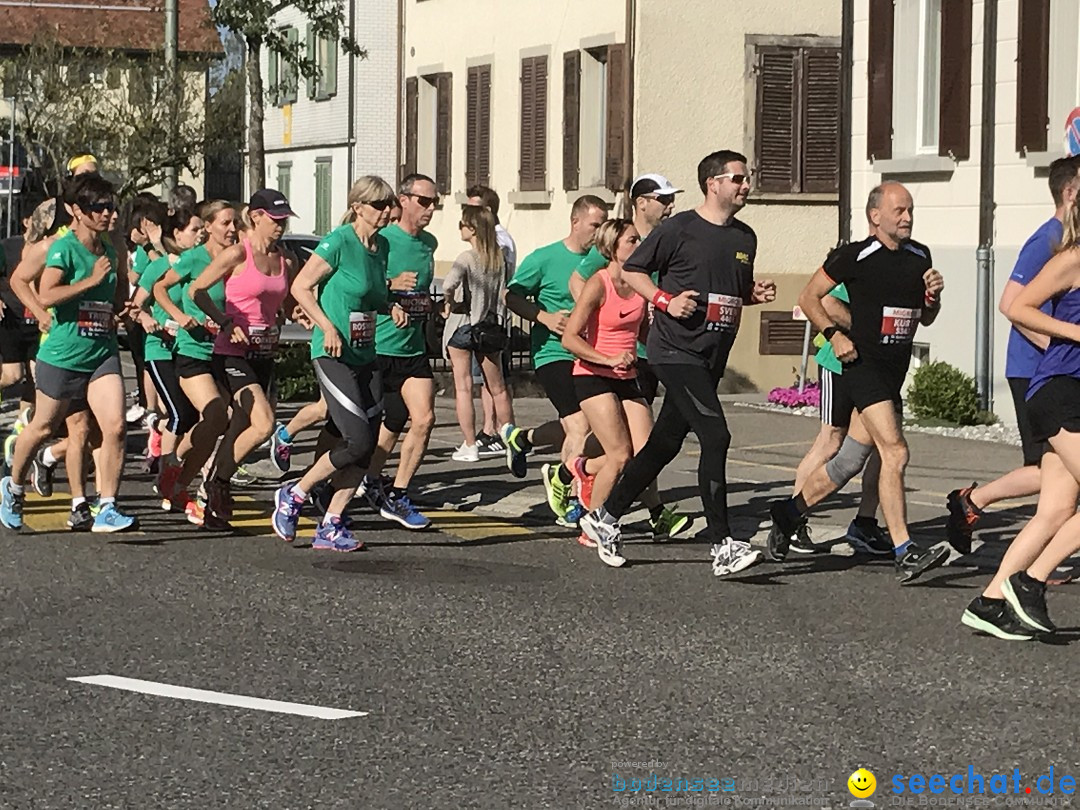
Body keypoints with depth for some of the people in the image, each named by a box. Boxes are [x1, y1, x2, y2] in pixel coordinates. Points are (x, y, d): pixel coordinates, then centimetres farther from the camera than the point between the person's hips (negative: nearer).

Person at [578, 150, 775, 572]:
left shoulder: (745, 237, 13)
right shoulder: (680, 229, -7)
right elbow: (631, 270, 0)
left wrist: (757, 293, 6)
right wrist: (666, 300, -14)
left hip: (712, 358, 8)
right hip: (675, 351, -8)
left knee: (666, 442, 13)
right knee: (715, 435, -18)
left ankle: (606, 515, 28)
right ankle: (721, 545, -16)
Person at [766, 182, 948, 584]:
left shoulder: (919, 256, 13)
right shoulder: (855, 256, -8)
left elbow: (925, 319, 22)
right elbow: (809, 297, -1)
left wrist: (933, 297, 1)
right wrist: (834, 334, -13)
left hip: (894, 374, 8)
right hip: (862, 366, -8)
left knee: (848, 463, 12)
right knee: (894, 452, -19)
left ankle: (788, 513, 32)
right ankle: (904, 554, -21)